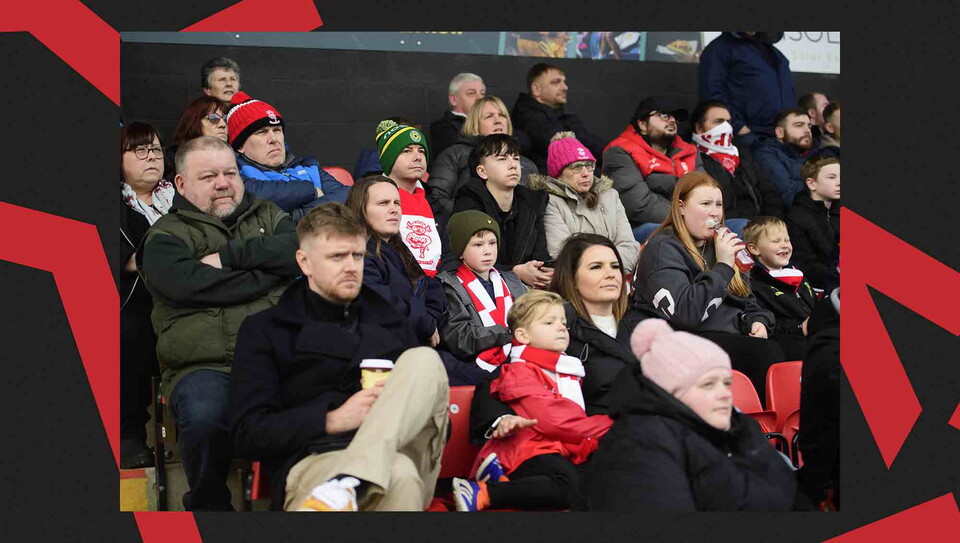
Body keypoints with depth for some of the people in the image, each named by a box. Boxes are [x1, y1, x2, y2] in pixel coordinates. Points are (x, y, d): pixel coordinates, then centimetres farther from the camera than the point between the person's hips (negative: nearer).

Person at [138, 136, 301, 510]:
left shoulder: (268, 216, 23)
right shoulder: (165, 236, 12)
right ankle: (209, 505, -2)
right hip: (204, 364, -2)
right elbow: (188, 284, -9)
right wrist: (269, 270, -1)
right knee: (204, 417, -34)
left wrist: (230, 255, -4)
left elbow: (302, 248, 1)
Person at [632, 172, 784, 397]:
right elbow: (685, 313, -19)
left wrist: (757, 321, 4)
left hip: (737, 335, 8)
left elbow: (747, 300, 27)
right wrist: (723, 267, -15)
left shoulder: (721, 244, 20)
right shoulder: (662, 249, -4)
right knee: (769, 354, -32)